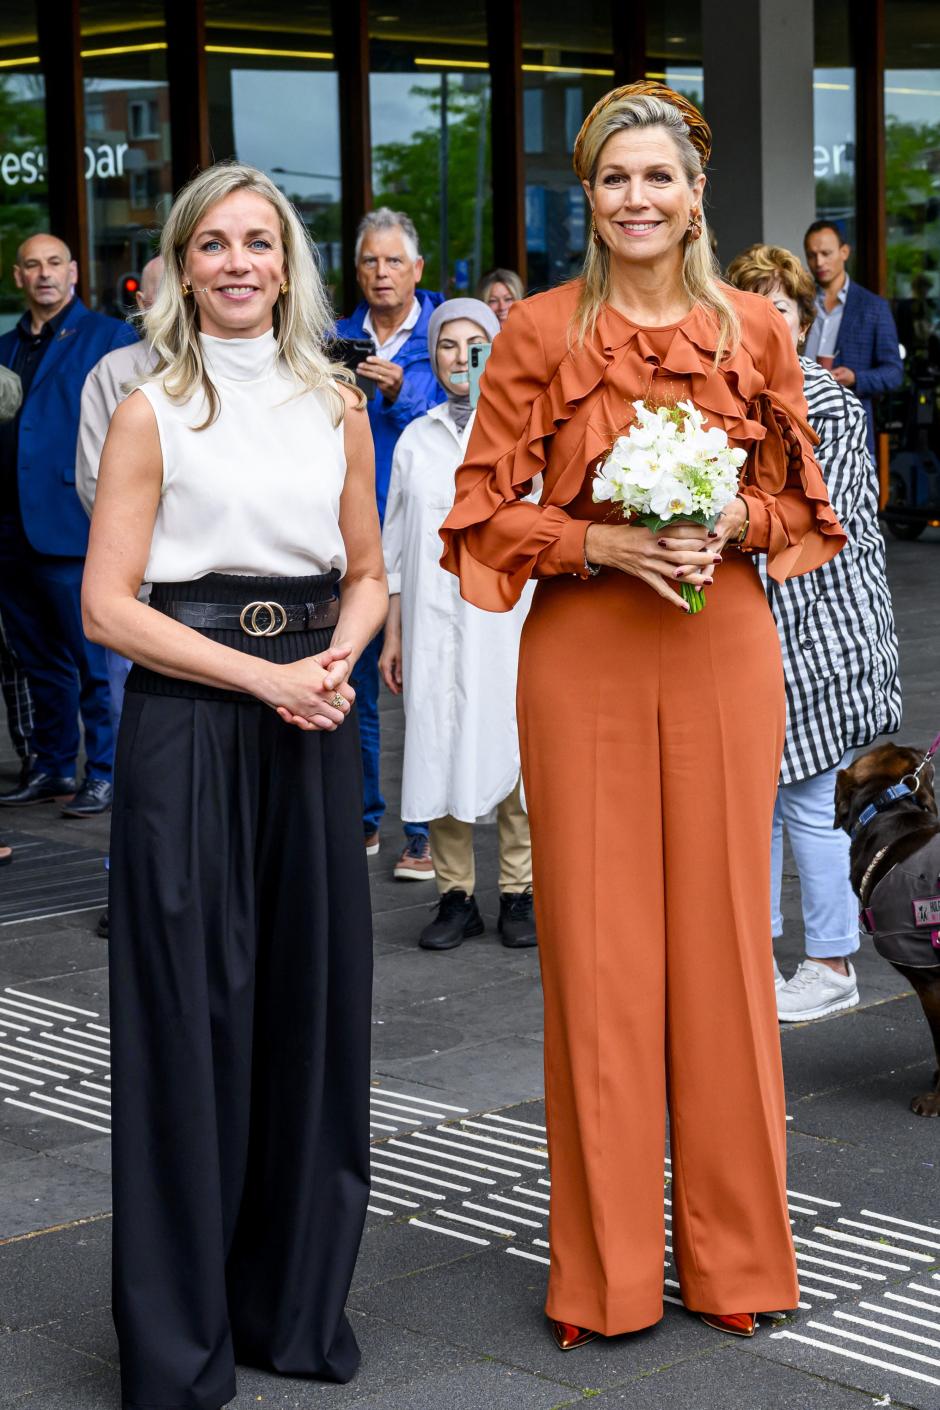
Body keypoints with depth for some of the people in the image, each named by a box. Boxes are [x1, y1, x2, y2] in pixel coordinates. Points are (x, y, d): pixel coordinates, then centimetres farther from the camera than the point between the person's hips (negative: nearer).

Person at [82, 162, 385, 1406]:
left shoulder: (335, 405, 10)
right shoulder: (152, 414, -2)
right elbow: (109, 606, -7)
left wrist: (339, 659, -6)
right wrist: (264, 674, -15)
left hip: (313, 720, 4)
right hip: (188, 727, -4)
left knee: (314, 999, 7)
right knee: (193, 1009, -1)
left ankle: (296, 1300, 23)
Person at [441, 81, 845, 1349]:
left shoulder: (753, 329, 6)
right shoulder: (541, 334, 1)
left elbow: (797, 503, 12)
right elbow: (491, 515, 0)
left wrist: (733, 520, -8)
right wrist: (606, 541, -15)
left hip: (721, 651, 1)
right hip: (583, 659, -1)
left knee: (721, 934, 4)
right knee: (596, 945, 2)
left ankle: (732, 1249, 18)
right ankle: (604, 1263, 14)